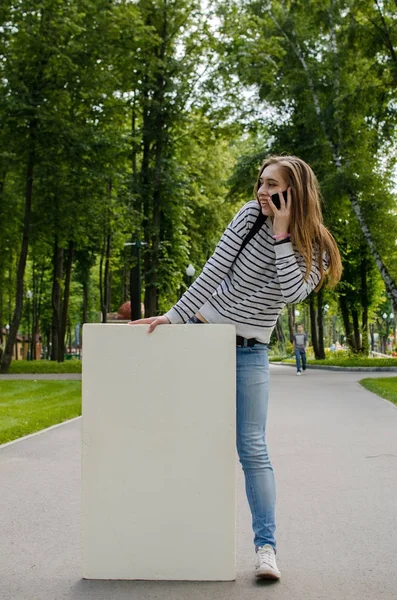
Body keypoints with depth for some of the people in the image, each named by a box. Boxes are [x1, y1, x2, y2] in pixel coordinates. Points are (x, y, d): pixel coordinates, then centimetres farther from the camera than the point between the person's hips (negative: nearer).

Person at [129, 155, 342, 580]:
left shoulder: (315, 249, -4)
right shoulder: (251, 215, -4)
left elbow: (292, 292, -21)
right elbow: (215, 268, -8)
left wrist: (282, 233, -20)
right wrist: (175, 315, -13)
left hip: (249, 352, -1)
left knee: (252, 448, -5)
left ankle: (266, 546, 3)